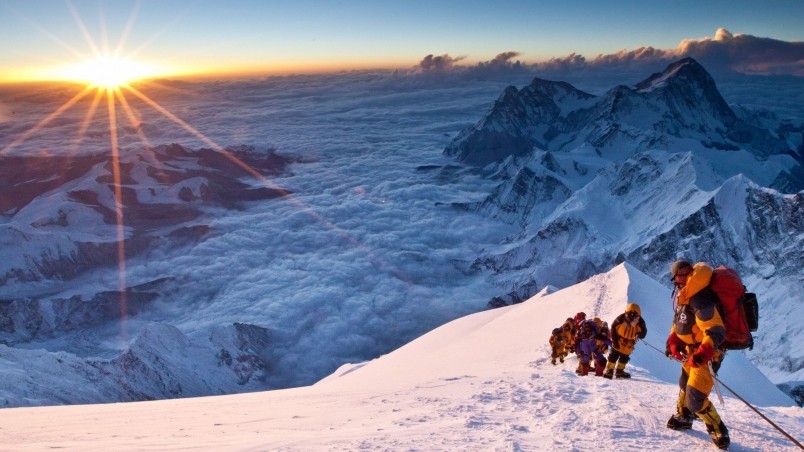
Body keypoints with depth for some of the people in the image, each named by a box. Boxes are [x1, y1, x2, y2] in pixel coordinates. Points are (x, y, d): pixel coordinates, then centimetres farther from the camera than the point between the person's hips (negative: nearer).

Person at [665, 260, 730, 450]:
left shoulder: (700, 299, -32)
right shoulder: (683, 294, -1)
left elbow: (716, 331, -35)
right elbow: (679, 320, 14)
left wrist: (702, 354, -43)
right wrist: (673, 341, 6)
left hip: (706, 353, -10)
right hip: (690, 350, 10)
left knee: (695, 399, -11)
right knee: (685, 385, 26)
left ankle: (718, 431, 12)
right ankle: (683, 417, 48)